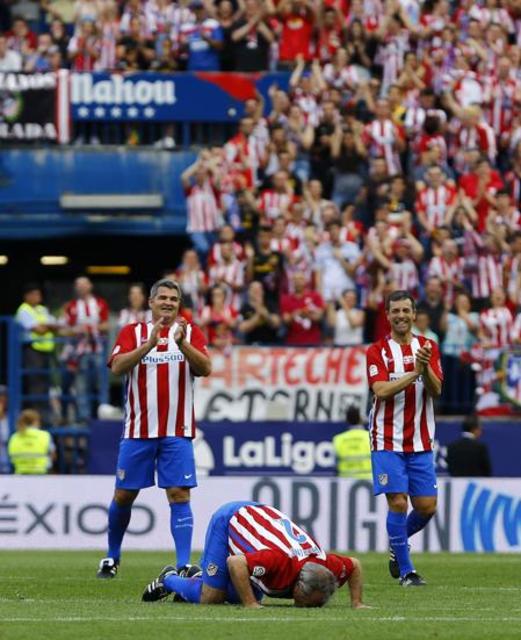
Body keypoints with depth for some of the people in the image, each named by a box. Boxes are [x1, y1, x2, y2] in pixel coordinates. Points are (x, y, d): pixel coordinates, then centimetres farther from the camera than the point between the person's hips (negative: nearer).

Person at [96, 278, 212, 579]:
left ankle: (184, 564, -12)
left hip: (177, 432, -1)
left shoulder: (191, 332, 5)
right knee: (124, 495, 7)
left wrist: (182, 343, -26)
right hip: (138, 430, 1)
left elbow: (205, 368, -10)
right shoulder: (133, 332, 5)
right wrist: (149, 344, -25)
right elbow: (118, 366, -12)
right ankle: (112, 556, 26)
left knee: (179, 495, -9)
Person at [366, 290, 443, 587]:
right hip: (388, 442, -3)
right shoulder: (378, 351, -1)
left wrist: (425, 366, -23)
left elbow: (436, 390, -5)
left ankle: (399, 541, 31)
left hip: (421, 442, 3)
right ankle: (406, 570, -1)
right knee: (397, 502, -10)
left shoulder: (428, 347, 7)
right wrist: (414, 372, -24)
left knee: (427, 507, 1)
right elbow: (381, 390, -16)